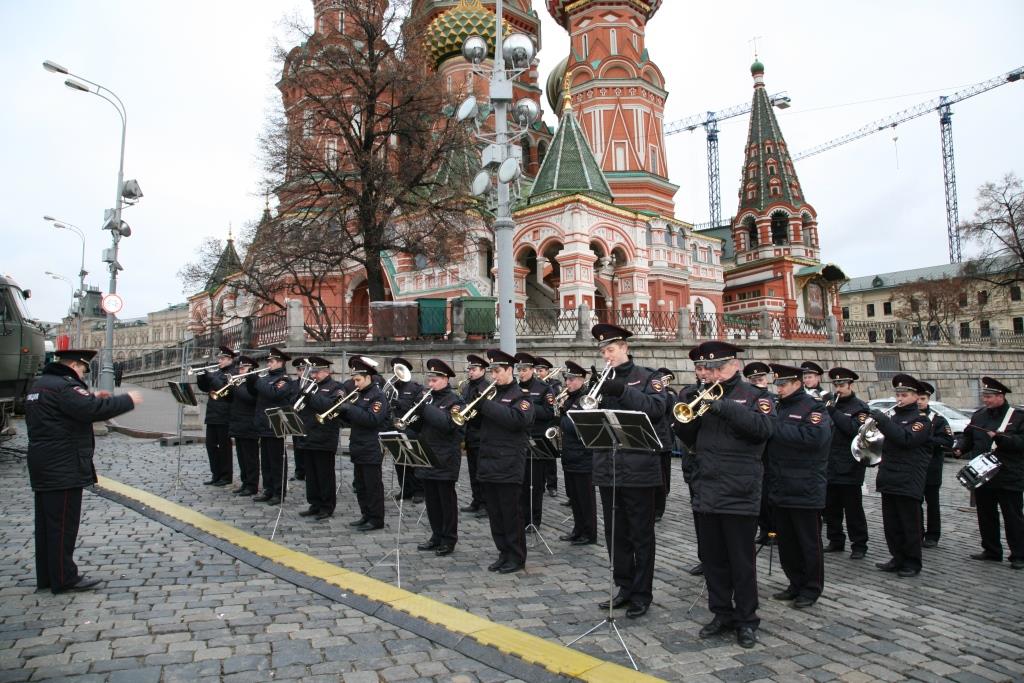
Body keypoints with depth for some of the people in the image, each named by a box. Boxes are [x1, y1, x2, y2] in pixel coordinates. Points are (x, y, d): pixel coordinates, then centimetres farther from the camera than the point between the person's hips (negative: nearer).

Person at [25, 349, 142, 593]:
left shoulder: (40, 384, 15)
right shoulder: (63, 386, -18)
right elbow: (94, 410, -29)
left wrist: (92, 398, 12)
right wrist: (128, 400, -19)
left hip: (44, 467, 10)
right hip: (63, 469, -10)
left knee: (47, 523, 15)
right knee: (63, 525, -2)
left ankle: (46, 577, 24)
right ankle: (64, 578, 6)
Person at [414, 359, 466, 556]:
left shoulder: (454, 400, -8)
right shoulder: (428, 399, 12)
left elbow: (447, 423, -25)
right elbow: (419, 424, 12)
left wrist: (424, 408, -23)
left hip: (445, 459, -7)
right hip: (426, 456, 7)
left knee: (447, 500, 2)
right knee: (431, 500, 13)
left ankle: (449, 540, 12)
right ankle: (437, 536, 25)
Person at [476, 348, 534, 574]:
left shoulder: (521, 395, -5)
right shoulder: (491, 393, 14)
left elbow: (517, 419, -24)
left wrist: (486, 405, -23)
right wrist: (476, 405, -6)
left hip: (509, 465, -6)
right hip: (488, 462, 7)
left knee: (511, 513, 1)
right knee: (495, 513, 12)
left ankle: (517, 557, 13)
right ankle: (503, 553, 24)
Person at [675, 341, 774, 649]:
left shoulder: (755, 396, -1)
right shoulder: (706, 397, 14)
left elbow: (764, 428, -20)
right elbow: (687, 437, 12)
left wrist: (725, 407, -25)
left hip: (740, 494, -5)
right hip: (707, 493, 5)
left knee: (741, 562, 5)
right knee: (712, 559, 13)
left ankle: (746, 621, 19)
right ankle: (722, 614, 27)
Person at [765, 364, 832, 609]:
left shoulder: (814, 407, -8)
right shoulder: (779, 407, 14)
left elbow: (812, 437, -26)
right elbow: (767, 438, 15)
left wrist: (775, 428, -21)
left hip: (805, 490, -7)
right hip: (779, 489, 7)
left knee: (809, 542, 6)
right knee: (786, 541, 14)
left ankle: (812, 589, 18)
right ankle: (796, 584, 27)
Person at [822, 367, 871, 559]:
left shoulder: (860, 407, -3)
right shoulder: (829, 405, 13)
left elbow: (855, 429, -21)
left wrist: (834, 412, -22)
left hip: (849, 469, -5)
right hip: (829, 467, 6)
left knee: (853, 510, 2)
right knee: (831, 508, 12)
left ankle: (859, 545, 12)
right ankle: (836, 541, 24)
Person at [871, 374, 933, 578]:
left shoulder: (921, 419, -5)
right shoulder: (894, 417, 16)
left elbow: (907, 439, -22)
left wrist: (883, 421, -24)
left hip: (908, 482, -7)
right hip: (889, 480, 7)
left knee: (910, 526, 2)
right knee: (891, 525, 12)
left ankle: (912, 564, 13)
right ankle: (898, 559, 23)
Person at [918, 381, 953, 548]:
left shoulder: (938, 419, -2)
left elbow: (948, 441, -10)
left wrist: (927, 439, -20)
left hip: (931, 470, -2)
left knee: (932, 503, 8)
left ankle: (932, 536, 19)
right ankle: (917, 534, 18)